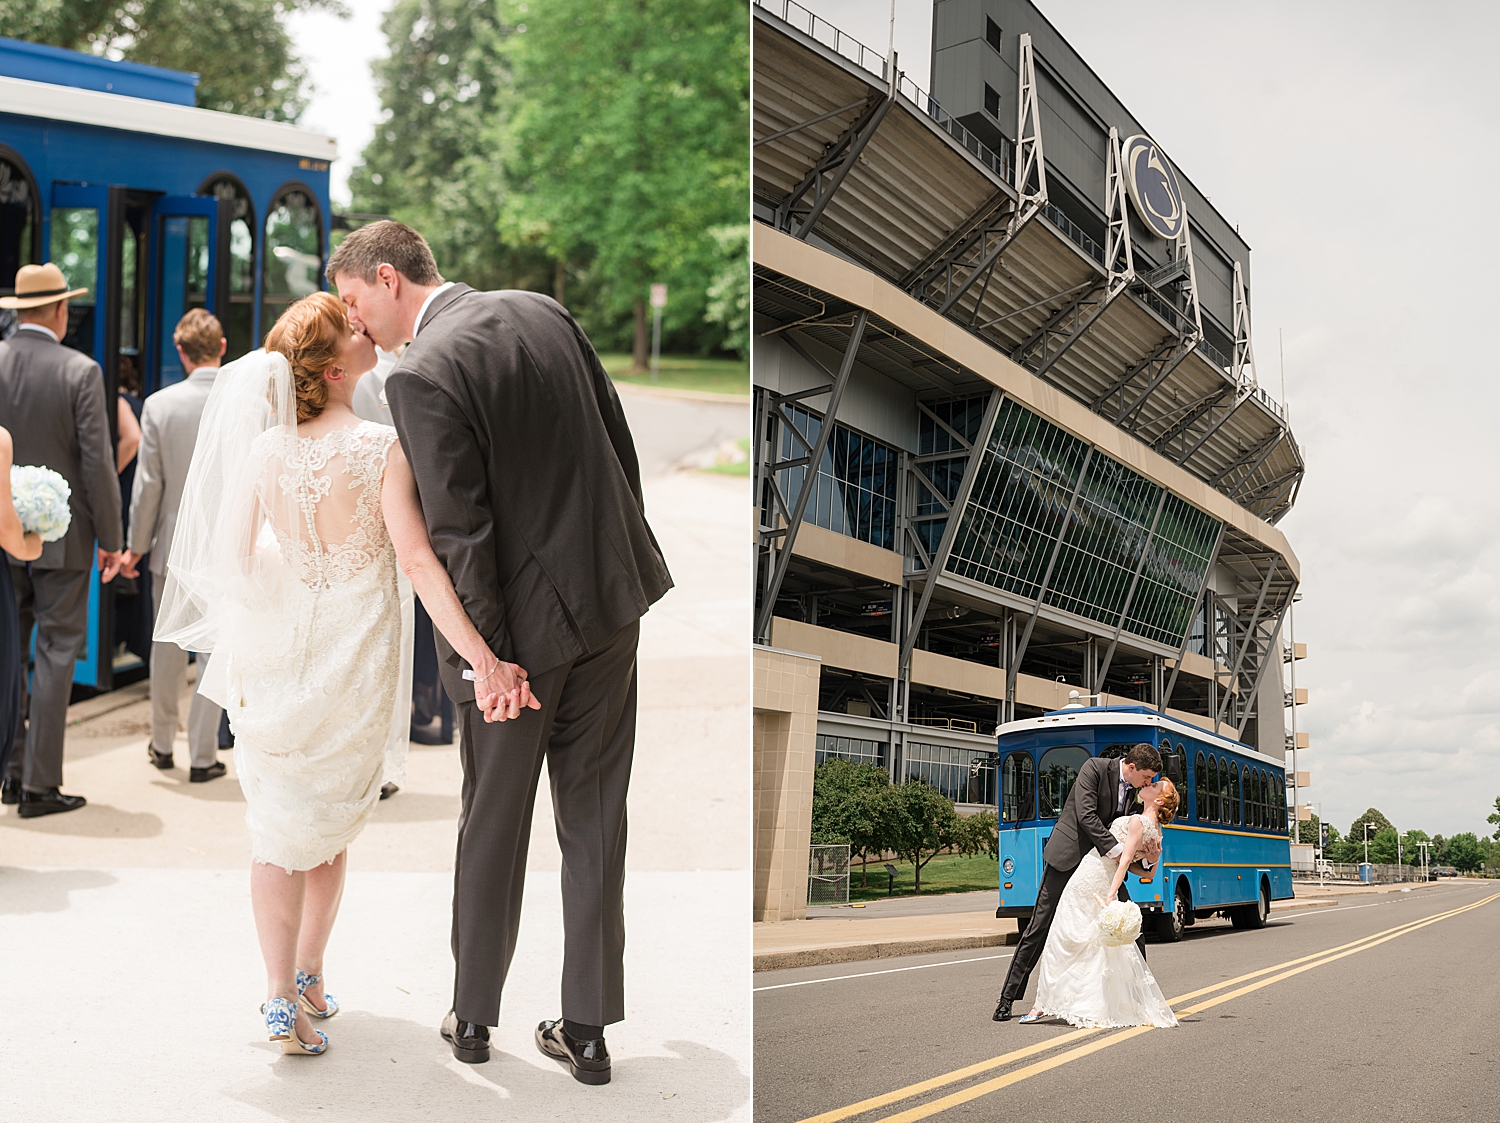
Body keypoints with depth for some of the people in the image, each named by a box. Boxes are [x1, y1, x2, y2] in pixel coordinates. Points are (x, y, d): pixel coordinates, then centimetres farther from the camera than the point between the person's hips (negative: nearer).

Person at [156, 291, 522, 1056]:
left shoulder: (264, 450, -8)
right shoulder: (381, 449, -18)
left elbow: (233, 555, -2)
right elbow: (416, 560, -26)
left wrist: (242, 655, 13)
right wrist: (483, 659, -29)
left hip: (276, 655, 2)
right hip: (356, 669, -1)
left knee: (279, 821, 14)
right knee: (329, 820, 19)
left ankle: (282, 994, 9)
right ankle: (309, 974, 32)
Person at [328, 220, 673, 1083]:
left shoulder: (422, 374, -16)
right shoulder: (543, 310, 5)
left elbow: (458, 531, -19)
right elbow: (620, 442, 10)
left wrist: (484, 652, -13)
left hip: (524, 621, -6)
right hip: (611, 593, 6)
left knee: (494, 825, 13)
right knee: (594, 817, 12)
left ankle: (474, 1018, 30)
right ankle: (588, 1029, 20)